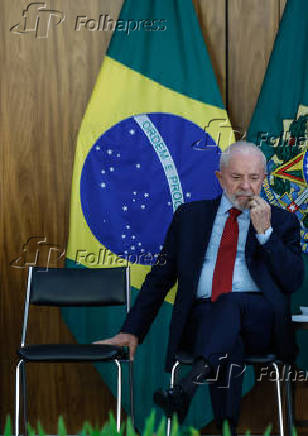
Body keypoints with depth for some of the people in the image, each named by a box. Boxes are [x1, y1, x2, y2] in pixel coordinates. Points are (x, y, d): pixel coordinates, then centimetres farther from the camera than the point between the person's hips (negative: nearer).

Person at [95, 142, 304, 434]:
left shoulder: (282, 221, 15)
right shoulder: (190, 215, 18)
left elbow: (293, 281, 3)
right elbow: (160, 278, 18)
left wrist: (265, 231, -6)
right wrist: (132, 331, 8)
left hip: (260, 320, -1)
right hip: (201, 319, 1)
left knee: (230, 302, -37)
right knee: (229, 344, -36)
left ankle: (190, 383, -55)